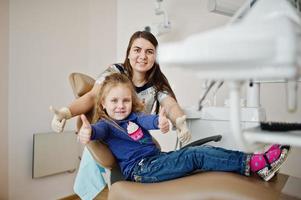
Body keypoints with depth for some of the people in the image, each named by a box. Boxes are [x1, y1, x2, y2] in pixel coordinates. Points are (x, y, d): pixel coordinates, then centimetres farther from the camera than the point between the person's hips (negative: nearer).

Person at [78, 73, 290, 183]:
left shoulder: (134, 116, 14)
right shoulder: (106, 124, -2)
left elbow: (147, 119, -9)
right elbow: (99, 129, -27)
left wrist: (159, 121, -35)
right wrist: (88, 132, -54)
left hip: (156, 158, 7)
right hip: (140, 169, -6)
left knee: (202, 150, -10)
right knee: (195, 156, -18)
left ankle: (254, 164, -13)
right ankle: (255, 163, -17)